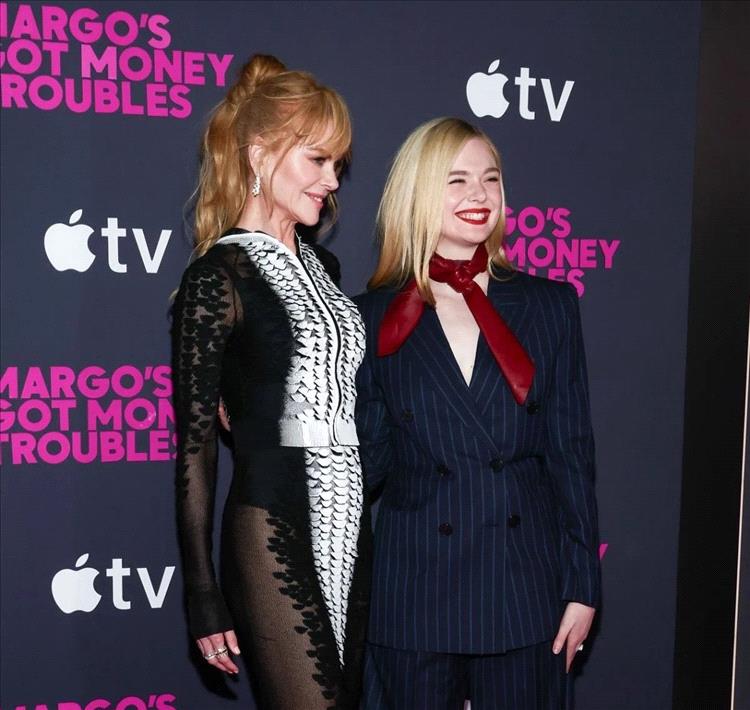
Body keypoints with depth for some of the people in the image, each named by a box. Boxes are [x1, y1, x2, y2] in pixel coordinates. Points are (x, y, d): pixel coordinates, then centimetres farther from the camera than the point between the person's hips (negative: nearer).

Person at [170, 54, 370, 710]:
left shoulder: (322, 266, 12)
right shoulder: (219, 278, -9)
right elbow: (193, 441, -9)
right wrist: (203, 595, -10)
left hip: (347, 526, 7)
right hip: (272, 533, -7)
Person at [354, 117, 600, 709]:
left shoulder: (549, 305, 2)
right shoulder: (374, 318, 0)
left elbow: (572, 453, 2)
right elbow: (370, 462, 0)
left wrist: (582, 585, 0)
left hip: (525, 588, 1)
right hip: (415, 592, 0)